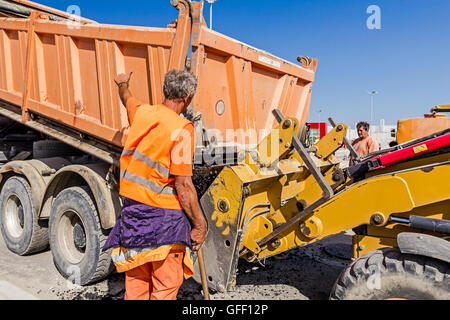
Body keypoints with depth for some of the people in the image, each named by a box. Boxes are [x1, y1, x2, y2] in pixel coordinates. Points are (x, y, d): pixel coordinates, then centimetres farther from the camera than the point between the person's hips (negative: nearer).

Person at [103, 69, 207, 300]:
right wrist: (199, 224, -11)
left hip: (132, 210, 7)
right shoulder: (181, 129, -16)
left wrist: (123, 84, 52)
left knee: (136, 285, 18)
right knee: (165, 288, 5)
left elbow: (127, 99, 30)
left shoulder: (142, 113, 3)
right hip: (163, 216, -7)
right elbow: (183, 185, -19)